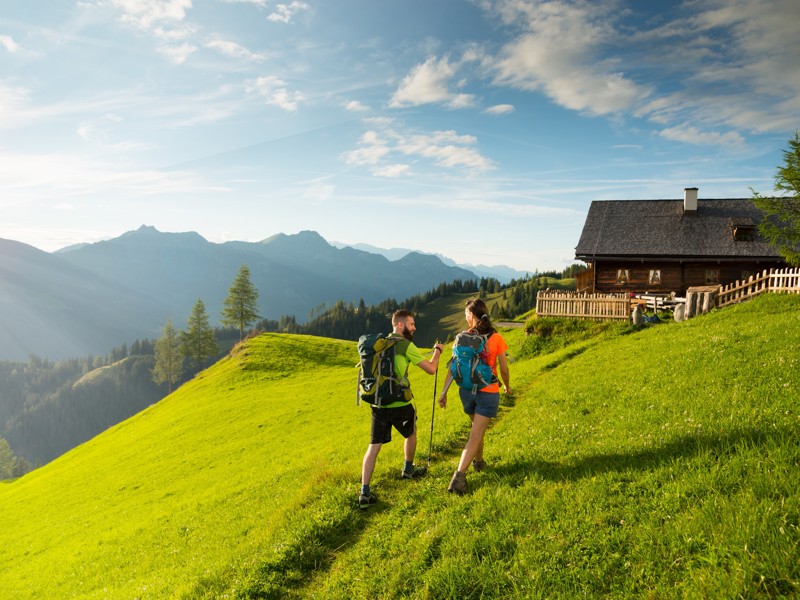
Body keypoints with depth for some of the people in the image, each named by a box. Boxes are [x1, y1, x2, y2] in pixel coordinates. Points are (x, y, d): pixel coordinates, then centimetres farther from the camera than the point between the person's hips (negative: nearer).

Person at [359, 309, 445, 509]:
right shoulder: (407, 346, -11)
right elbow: (431, 369, -8)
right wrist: (438, 350, 8)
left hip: (378, 404, 5)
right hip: (399, 404, -5)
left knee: (374, 446, 4)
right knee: (411, 434, 24)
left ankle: (365, 493, -2)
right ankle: (408, 470, 44)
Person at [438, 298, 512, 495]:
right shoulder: (496, 339, -10)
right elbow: (504, 369, -4)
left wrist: (444, 391, -2)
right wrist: (507, 386, 15)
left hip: (467, 391, 3)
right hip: (488, 393, -3)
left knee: (478, 428, 27)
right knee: (475, 436, -2)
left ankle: (478, 461, 44)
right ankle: (459, 476, -13)